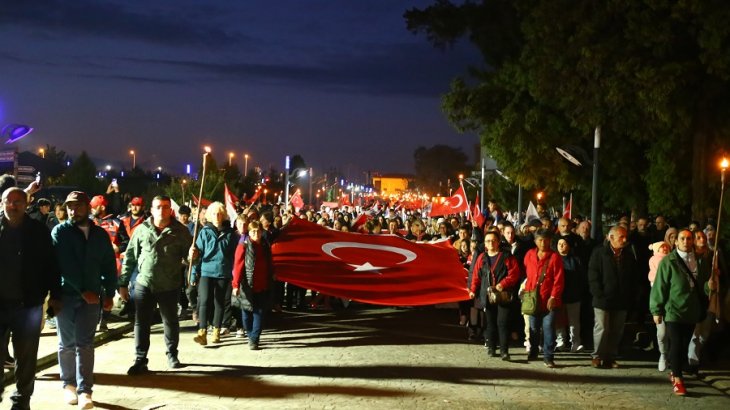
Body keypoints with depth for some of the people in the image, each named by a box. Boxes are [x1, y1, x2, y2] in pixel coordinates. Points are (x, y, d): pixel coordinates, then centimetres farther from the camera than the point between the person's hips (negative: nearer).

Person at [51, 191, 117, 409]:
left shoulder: (100, 234, 8)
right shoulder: (59, 232, -2)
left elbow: (110, 265, 11)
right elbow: (65, 265, -11)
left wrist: (109, 293, 4)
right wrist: (83, 290, -16)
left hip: (91, 296, 1)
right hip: (66, 295, -1)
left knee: (85, 343, -4)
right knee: (67, 343, 8)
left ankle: (84, 391, -7)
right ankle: (69, 384, 22)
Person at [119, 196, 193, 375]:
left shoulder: (180, 231, -3)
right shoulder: (142, 229, -1)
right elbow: (130, 257, 4)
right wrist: (123, 283, 3)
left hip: (169, 286, 0)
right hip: (144, 284, 0)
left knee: (171, 322, 13)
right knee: (141, 323, 2)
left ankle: (172, 354, 31)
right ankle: (140, 360, 11)